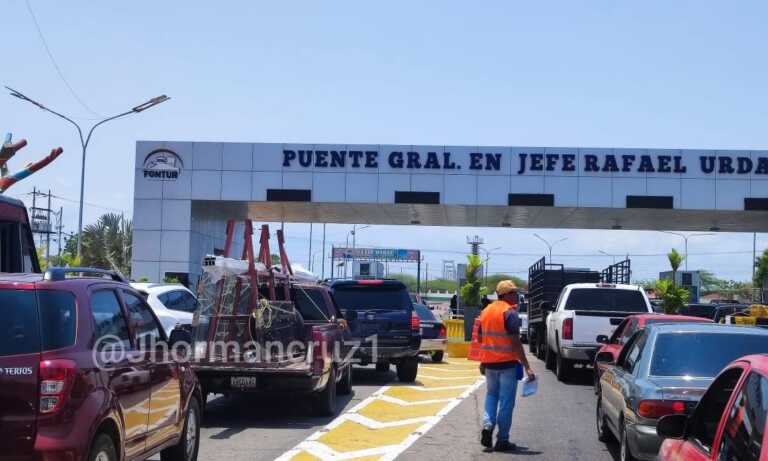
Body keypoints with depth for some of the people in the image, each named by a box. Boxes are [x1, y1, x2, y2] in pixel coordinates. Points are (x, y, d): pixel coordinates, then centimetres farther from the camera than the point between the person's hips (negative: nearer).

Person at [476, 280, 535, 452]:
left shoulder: (486, 311, 10)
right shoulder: (509, 313, -13)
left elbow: (480, 338, 16)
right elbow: (515, 342, -19)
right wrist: (526, 367, -17)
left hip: (489, 363, 6)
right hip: (507, 363, -6)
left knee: (491, 394, 22)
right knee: (506, 401, 2)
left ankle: (487, 425, 1)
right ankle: (502, 440, 6)